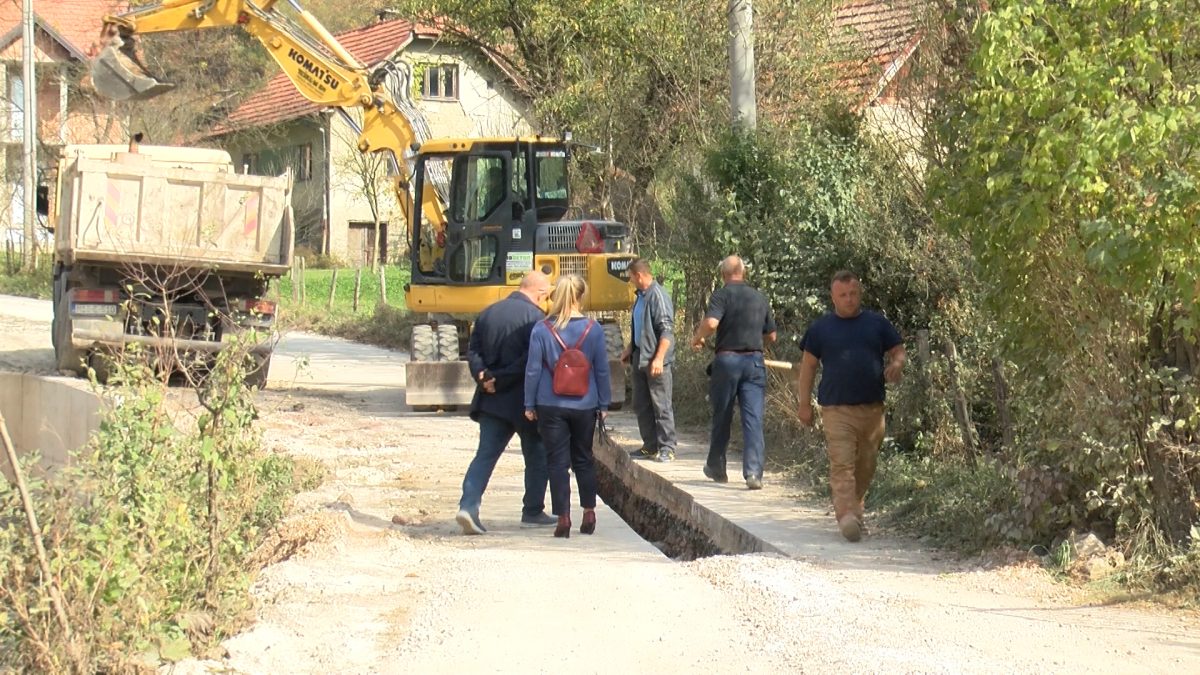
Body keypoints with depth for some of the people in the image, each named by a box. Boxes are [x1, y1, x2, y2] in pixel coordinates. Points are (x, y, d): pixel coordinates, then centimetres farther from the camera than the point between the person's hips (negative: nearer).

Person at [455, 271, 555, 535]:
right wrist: (500, 380, -15)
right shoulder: (535, 317, -12)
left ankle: (468, 506, -11)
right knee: (537, 456, 12)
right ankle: (533, 511, 19)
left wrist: (482, 375, -6)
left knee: (485, 454, 5)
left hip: (492, 401, 5)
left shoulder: (488, 313, 8)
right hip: (524, 401, -5)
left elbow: (473, 351, 5)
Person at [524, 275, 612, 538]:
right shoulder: (593, 329, -4)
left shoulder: (542, 329, -7)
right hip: (584, 405, 2)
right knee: (584, 459, 17)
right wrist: (604, 404, 10)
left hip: (551, 406, -2)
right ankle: (589, 513, 17)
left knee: (557, 461, 4)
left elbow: (533, 369, -5)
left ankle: (563, 518, 1)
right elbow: (602, 370, 1)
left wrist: (529, 404, 4)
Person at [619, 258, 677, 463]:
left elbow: (667, 330, -20)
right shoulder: (640, 297, 14)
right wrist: (629, 349, 23)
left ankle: (667, 448, -1)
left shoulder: (658, 296, -15)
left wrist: (659, 358, -24)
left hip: (655, 361, -10)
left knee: (661, 405, -6)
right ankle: (650, 446, 21)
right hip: (640, 358, 10)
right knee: (641, 405, 13)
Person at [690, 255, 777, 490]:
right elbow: (771, 336, 16)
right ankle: (753, 472, -14)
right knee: (753, 419, -2)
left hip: (727, 359, -2)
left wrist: (697, 338, -3)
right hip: (754, 361, 2)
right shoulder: (759, 298, 10)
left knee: (721, 417, 12)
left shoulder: (722, 295, -5)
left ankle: (716, 467, 26)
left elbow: (711, 323, -21)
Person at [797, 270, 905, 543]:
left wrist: (896, 365, -10)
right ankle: (847, 517, -21)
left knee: (866, 466, 11)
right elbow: (808, 365, 10)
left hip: (872, 408, 3)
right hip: (836, 408, -3)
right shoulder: (821, 328, 6)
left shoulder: (878, 324, 10)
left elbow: (898, 351, 15)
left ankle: (854, 508, 29)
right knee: (841, 464, -15)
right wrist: (804, 403, 5)